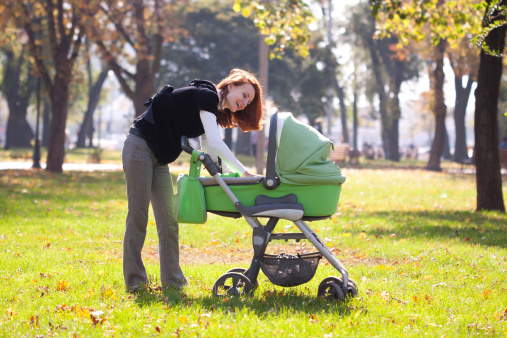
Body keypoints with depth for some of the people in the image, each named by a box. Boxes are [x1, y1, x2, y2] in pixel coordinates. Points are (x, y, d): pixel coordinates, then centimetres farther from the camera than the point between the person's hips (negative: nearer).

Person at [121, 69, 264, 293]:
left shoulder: (215, 111, 14)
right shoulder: (206, 96, -15)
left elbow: (209, 149, 13)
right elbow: (215, 144, -22)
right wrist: (243, 172, -20)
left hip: (159, 157, 10)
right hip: (139, 147, -10)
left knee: (168, 219, 5)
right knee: (138, 215, -7)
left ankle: (172, 280, 7)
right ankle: (134, 281, -4)